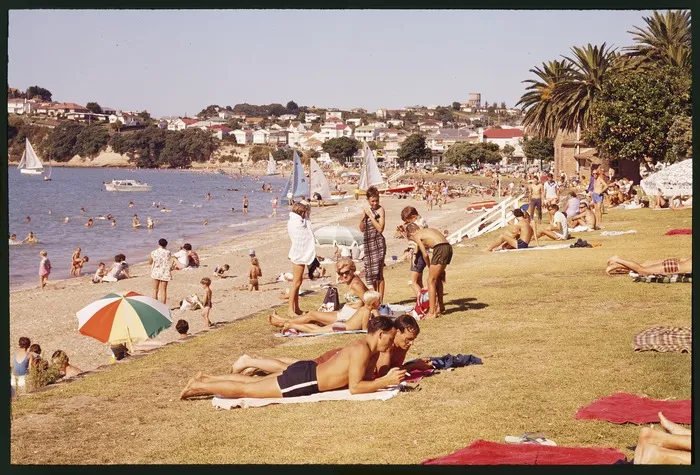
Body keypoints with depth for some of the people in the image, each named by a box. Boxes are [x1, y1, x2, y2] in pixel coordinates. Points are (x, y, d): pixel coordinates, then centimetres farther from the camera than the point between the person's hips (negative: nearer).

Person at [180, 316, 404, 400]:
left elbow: (367, 377, 16)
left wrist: (387, 377, -1)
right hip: (302, 380, -9)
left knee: (254, 384, 21)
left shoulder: (373, 351, 5)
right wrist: (385, 382, -24)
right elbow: (355, 387, -28)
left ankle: (205, 379, 31)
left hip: (307, 371, 9)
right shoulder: (361, 350, -25)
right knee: (246, 389, 0)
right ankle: (199, 387, 11)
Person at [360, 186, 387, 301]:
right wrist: (363, 218, -2)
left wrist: (370, 215, -14)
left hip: (378, 243, -7)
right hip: (368, 243, 7)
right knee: (370, 272, 11)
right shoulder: (366, 210, 12)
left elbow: (380, 228, -17)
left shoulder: (380, 210, -7)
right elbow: (362, 229, 15)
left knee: (378, 273, -7)